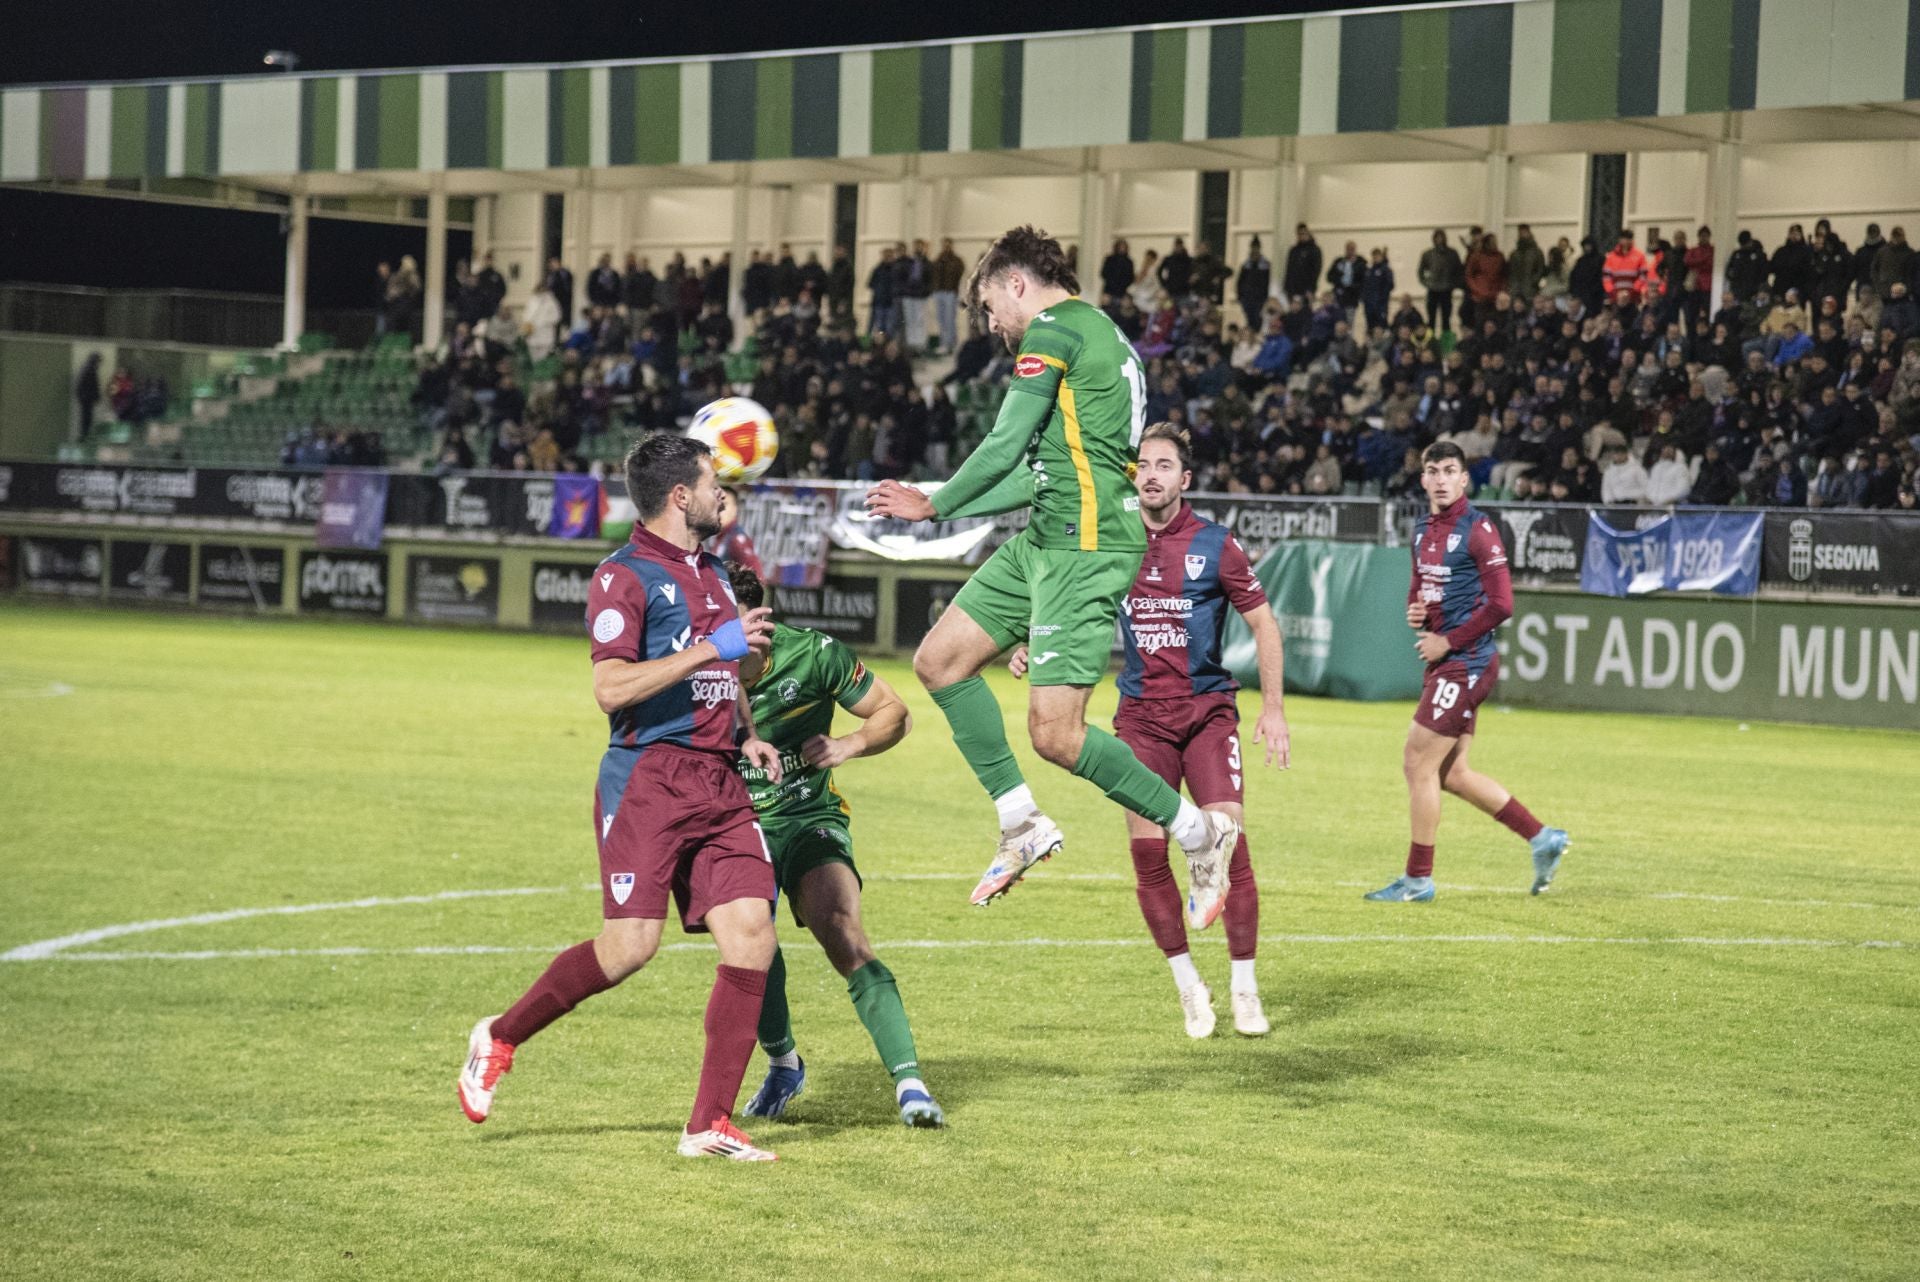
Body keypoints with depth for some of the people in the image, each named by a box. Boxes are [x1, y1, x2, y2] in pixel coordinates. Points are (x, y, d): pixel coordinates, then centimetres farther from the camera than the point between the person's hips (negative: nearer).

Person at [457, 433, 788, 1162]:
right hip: (647, 777, -7)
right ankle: (500, 1037, 11)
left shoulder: (713, 574, 20)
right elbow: (611, 688, -18)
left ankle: (710, 1125, -2)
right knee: (630, 946, -14)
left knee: (751, 932, -6)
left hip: (718, 782, 7)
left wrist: (747, 736, 17)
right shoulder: (625, 576, -7)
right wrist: (714, 647, -19)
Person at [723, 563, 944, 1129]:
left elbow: (894, 714, 0)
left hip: (810, 819, -1)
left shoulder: (814, 654, -14)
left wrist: (849, 745, -18)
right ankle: (782, 1064, 6)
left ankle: (909, 1082, -26)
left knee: (842, 933, -24)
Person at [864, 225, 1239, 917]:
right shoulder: (1096, 335, 22)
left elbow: (1004, 448, -10)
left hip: (1086, 544, -11)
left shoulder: (1054, 329, -9)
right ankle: (1021, 823, 12)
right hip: (1045, 540, 11)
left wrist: (937, 504, 7)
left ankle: (1199, 832, -1)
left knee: (1054, 734, -13)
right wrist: (932, 508, 29)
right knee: (939, 660, 10)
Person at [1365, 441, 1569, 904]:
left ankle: (1418, 879, 3)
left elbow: (1501, 604, -17)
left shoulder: (1478, 530, -12)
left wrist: (1447, 641, -15)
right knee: (1452, 774, 12)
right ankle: (1543, 838, 21)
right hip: (1445, 663, 9)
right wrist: (1413, 611, 4)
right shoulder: (1424, 530, 13)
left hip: (1465, 662, -9)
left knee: (1419, 764, -6)